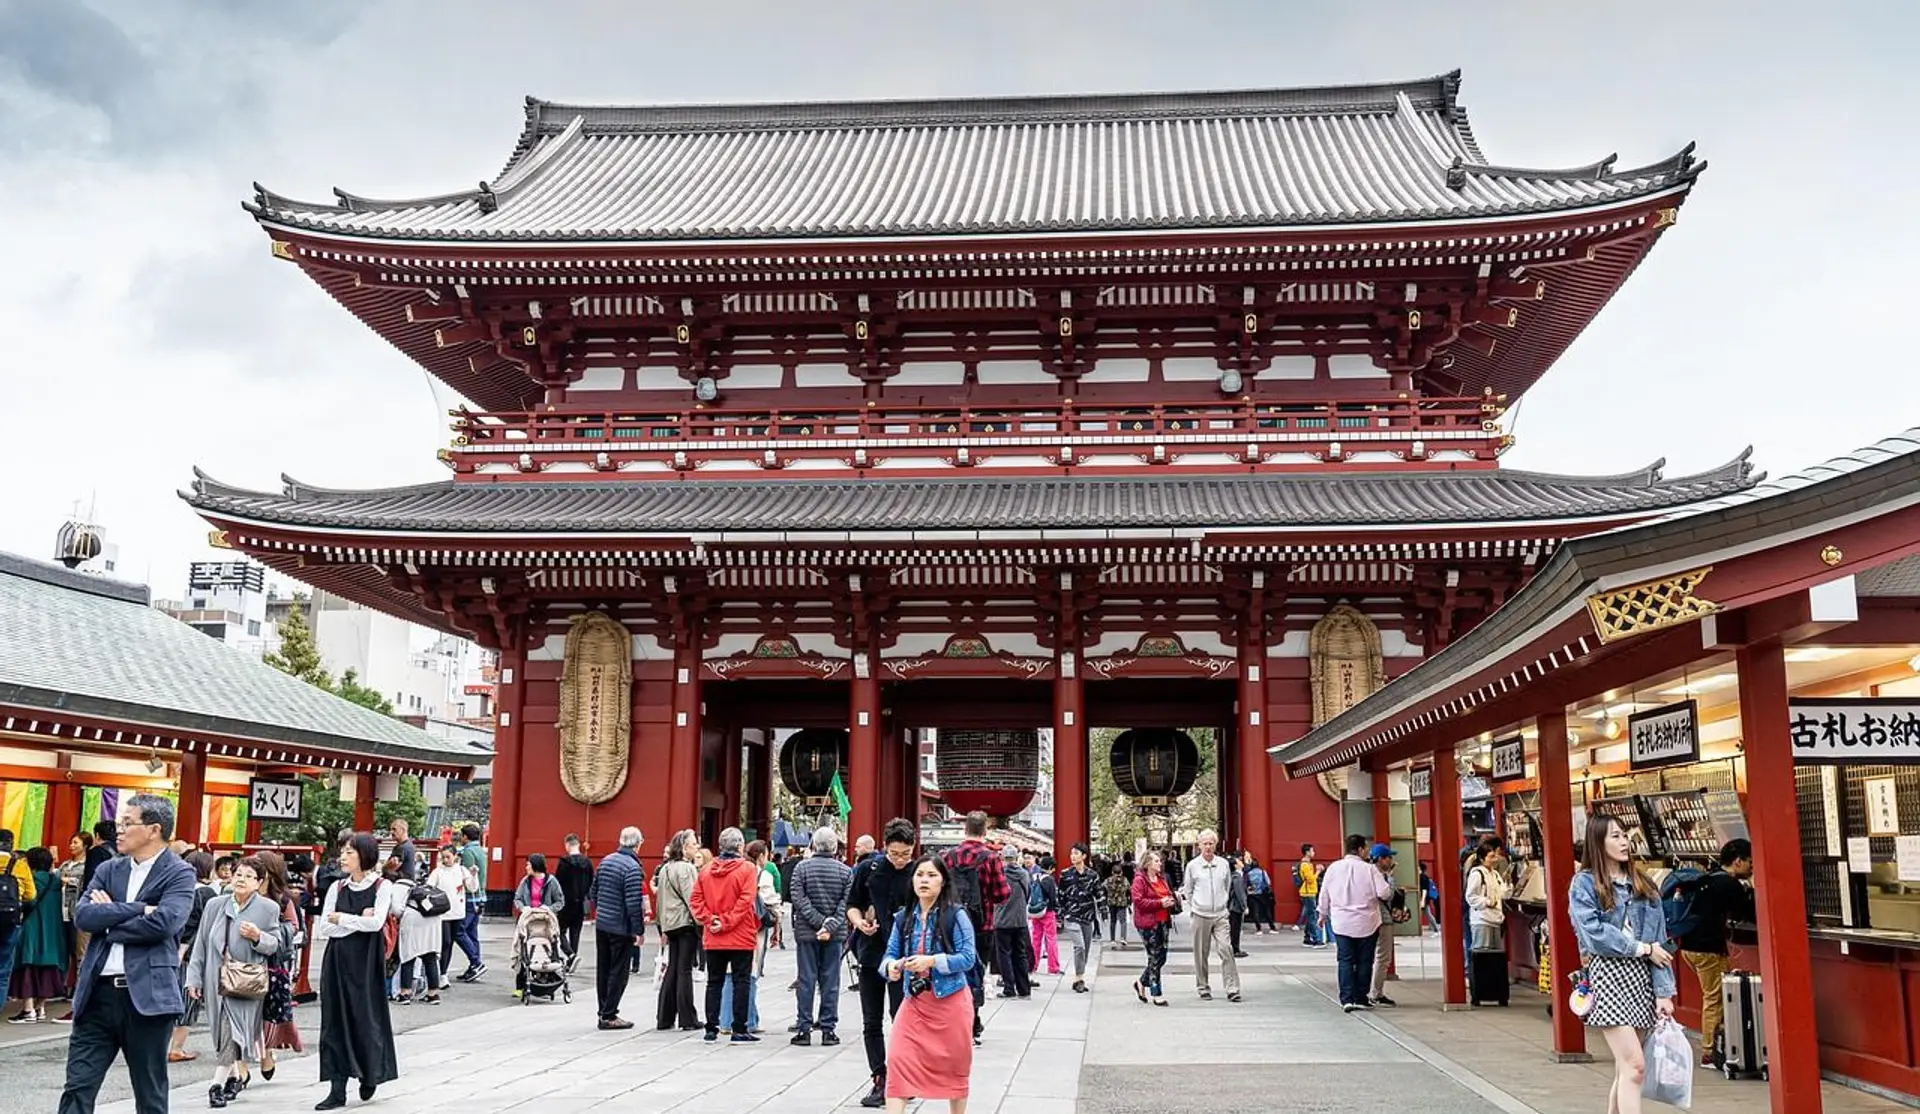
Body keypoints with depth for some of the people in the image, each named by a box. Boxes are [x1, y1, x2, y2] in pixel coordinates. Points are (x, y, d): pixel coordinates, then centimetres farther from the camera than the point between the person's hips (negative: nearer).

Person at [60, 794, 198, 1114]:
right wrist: (137, 909, -12)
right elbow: (82, 916, -2)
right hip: (98, 993, 5)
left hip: (147, 995, -5)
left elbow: (164, 922, -19)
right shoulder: (108, 870, 12)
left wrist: (109, 918, -7)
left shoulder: (179, 874, -4)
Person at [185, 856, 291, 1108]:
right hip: (216, 979, 3)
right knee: (222, 1030, 11)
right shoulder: (215, 906, 5)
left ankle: (219, 1084, -6)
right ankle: (235, 1077, 27)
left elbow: (276, 945, 3)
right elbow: (201, 943, 9)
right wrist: (194, 977, 6)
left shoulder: (268, 908, -1)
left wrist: (258, 937, -17)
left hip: (247, 981, -3)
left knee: (233, 1030, -11)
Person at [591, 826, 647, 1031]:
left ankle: (603, 1011, 22)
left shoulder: (606, 861, 7)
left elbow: (594, 891, 14)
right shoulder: (633, 868, -18)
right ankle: (609, 1016, 4)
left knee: (603, 969, 14)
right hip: (621, 928, -8)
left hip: (601, 924, 8)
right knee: (618, 972, 1)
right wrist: (639, 930, -15)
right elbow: (634, 904, -21)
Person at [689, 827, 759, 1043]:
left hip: (713, 940, 4)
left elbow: (695, 900, 0)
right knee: (741, 982, 2)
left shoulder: (706, 871, 5)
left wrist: (709, 921, -4)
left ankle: (711, 1029, 14)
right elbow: (745, 901, -16)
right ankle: (739, 1030, 2)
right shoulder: (747, 869, -9)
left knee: (714, 982, 12)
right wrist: (727, 923, -13)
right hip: (740, 938, -4)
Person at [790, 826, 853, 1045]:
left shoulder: (802, 867, -1)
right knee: (830, 981, 5)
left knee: (806, 980, 4)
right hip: (835, 935, 0)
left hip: (806, 932, 0)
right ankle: (828, 1029, 7)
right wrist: (831, 926, -11)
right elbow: (846, 903, -6)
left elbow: (799, 898, -8)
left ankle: (804, 1029, 6)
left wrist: (819, 921, -11)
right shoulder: (845, 871, 1)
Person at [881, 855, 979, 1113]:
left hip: (949, 1000, -3)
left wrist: (932, 960, -24)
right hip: (914, 1000, 3)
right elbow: (890, 954, 6)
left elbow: (968, 958, -13)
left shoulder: (955, 916, -9)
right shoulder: (903, 918, 4)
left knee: (954, 1065, 12)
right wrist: (891, 966, -18)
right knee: (898, 1061, -10)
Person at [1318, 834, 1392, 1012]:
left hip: (1341, 923, 2)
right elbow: (1384, 893, -14)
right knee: (1364, 961, 8)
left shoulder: (1334, 868, 0)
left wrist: (1323, 914, 21)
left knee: (1346, 960, 5)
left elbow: (1324, 894, 7)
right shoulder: (1369, 869, -10)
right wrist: (1391, 889, 10)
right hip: (1366, 923, -2)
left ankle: (1347, 999, -3)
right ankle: (1360, 999, 11)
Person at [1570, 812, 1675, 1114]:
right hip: (1608, 976, -5)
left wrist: (1663, 992, -1)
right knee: (1635, 1066, -12)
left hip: (1642, 977, 5)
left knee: (1625, 1069, 7)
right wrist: (1642, 948, -6)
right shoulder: (1584, 883, 0)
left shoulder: (1642, 885, 13)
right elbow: (1594, 933, -11)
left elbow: (1659, 941, 7)